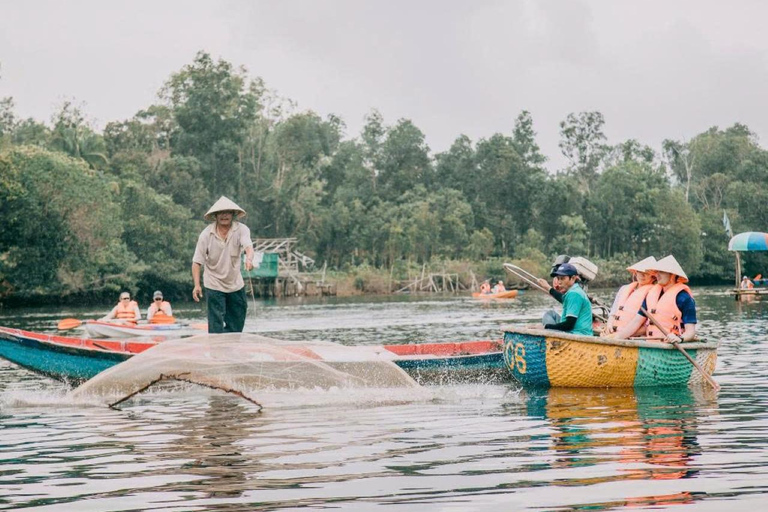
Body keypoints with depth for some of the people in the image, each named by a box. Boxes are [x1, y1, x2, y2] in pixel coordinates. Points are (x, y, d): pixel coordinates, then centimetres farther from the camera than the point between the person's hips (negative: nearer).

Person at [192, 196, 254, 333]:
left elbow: (248, 246, -28)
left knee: (237, 324, 12)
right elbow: (197, 262, -11)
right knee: (216, 323, -8)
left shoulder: (241, 229, -10)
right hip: (214, 285, -3)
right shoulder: (206, 234, -11)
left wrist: (249, 259, -52)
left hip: (236, 284, 3)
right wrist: (197, 285, -22)